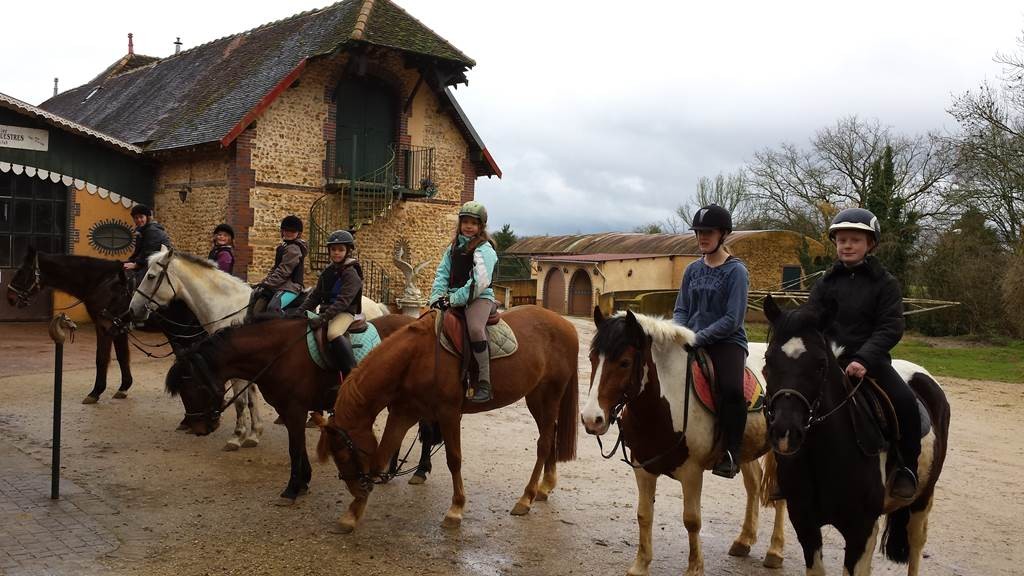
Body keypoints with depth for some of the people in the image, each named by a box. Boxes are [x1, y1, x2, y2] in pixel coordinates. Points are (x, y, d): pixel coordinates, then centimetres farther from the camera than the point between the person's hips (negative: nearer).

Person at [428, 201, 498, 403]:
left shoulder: (484, 249, -6)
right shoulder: (453, 247, 17)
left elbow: (480, 283, -17)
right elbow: (442, 273, 13)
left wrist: (454, 299, -17)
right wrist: (437, 296, -5)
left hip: (479, 298, -8)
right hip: (454, 298, 8)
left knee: (475, 328, -35)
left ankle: (484, 384, -33)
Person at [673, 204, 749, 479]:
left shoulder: (735, 270, -5)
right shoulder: (693, 269, 11)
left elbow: (733, 320, -12)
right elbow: (681, 309, 15)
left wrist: (699, 337, -17)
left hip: (727, 342, -6)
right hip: (691, 341, 6)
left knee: (732, 389, -32)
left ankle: (730, 454, -14)